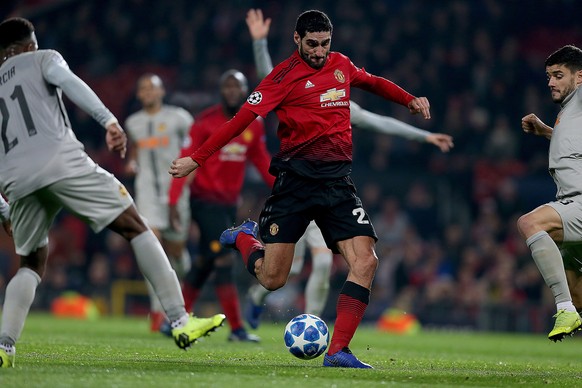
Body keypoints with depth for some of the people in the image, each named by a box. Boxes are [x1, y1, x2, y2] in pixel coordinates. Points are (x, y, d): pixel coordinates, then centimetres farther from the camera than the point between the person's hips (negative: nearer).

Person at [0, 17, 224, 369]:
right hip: (60, 160, -5)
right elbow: (67, 80, -7)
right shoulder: (42, 59, 17)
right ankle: (181, 321, -7)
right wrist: (109, 121, -16)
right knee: (134, 226, 2)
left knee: (32, 264, 22)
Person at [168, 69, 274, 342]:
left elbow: (261, 161, 16)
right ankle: (236, 328, -11)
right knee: (224, 261, -12)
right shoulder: (206, 122, -14)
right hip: (206, 200, -7)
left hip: (230, 202, 7)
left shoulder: (254, 125, 4)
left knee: (204, 264, 12)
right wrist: (174, 201, -18)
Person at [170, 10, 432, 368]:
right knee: (272, 280, -3)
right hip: (296, 177, -4)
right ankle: (244, 237, 32)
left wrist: (409, 99, 24)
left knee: (365, 261, -16)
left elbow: (373, 82, 36)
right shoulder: (287, 74, -5)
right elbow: (244, 117, -8)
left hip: (337, 178, 4)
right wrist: (197, 159, -10)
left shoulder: (342, 65, 13)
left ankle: (338, 351, -14)